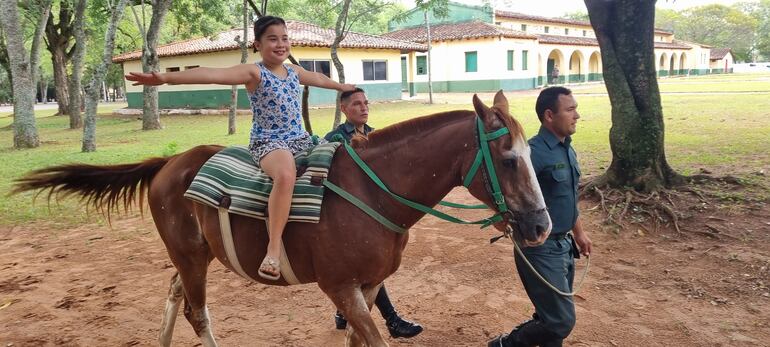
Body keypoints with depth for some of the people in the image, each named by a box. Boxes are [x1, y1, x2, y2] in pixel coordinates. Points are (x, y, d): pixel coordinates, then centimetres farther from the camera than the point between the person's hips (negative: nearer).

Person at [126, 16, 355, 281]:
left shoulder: (294, 71, 12)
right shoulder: (254, 73, -9)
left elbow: (318, 78, 34)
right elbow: (213, 74, -25)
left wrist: (342, 87, 52)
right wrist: (166, 78, -38)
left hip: (300, 139, 8)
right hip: (267, 142, -8)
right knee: (286, 175, -39)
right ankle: (273, 249, -35)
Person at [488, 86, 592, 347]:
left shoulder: (568, 150, 8)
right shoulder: (534, 152, -21)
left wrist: (579, 233, 26)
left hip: (564, 245, 9)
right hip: (541, 249, -9)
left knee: (552, 316, 18)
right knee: (561, 321, -3)